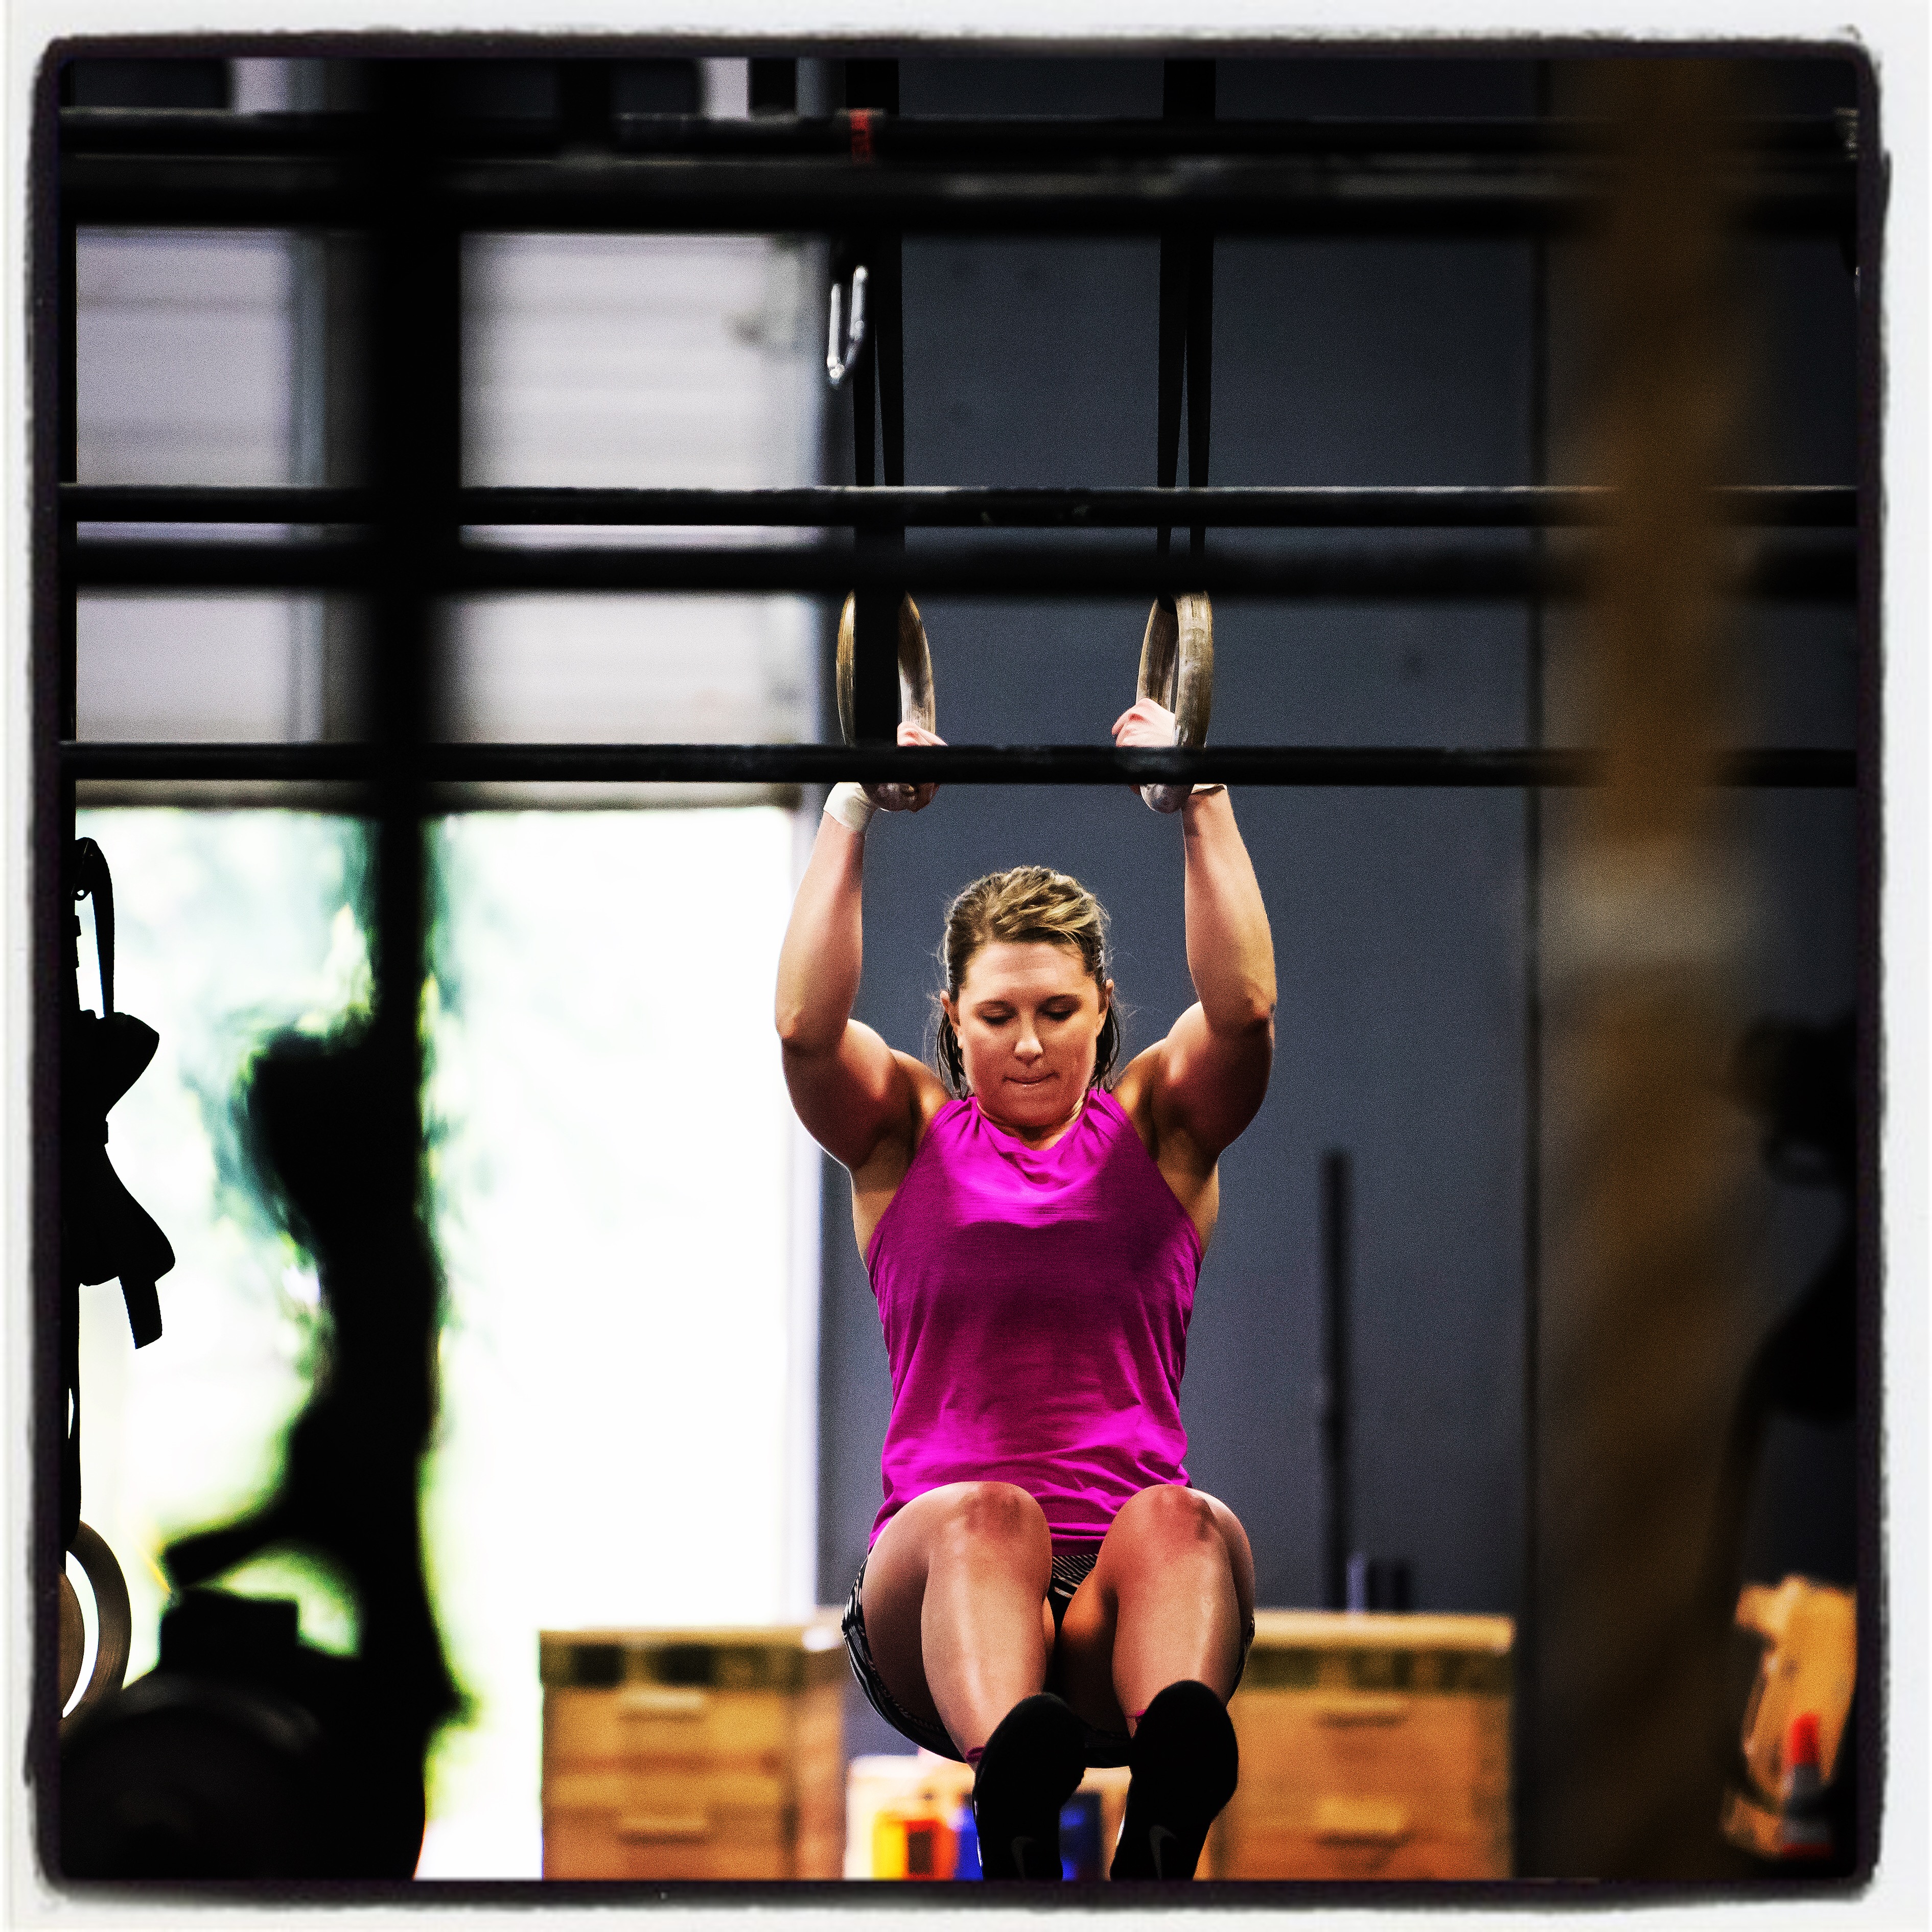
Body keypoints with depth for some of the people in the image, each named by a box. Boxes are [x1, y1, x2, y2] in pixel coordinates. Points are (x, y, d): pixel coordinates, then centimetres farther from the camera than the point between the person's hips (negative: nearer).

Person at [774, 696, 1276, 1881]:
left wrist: (1202, 802, -6)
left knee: (1180, 1521, -35)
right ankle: (1014, 1781, -69)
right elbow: (808, 1024, -3)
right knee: (987, 1514, -36)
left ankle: (1172, 1799, -68)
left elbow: (1245, 1008, -2)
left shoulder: (1160, 1130, 18)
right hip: (939, 1594, -1)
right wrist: (853, 815, -6)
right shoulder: (906, 1137, 17)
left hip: (1119, 1601, 1)